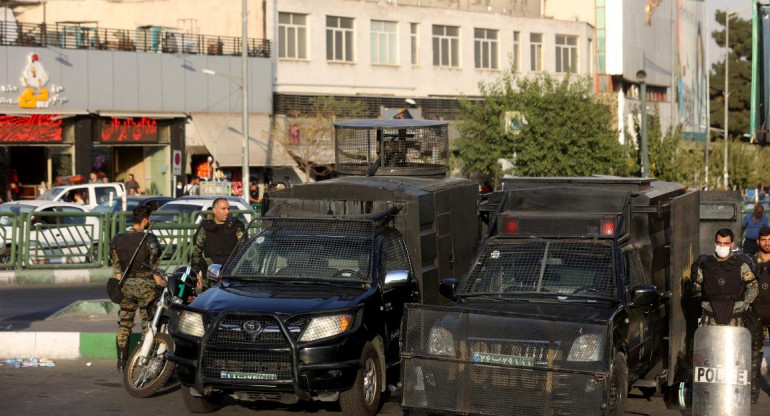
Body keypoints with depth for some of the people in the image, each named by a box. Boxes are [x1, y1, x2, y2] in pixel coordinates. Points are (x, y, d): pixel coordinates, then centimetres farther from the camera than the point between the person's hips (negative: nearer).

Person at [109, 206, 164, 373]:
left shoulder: (118, 240, 4)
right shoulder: (149, 239, -11)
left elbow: (116, 265, 7)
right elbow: (154, 266, -12)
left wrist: (120, 283, 15)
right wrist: (160, 282, -4)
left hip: (126, 285, 5)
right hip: (145, 285, -5)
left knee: (124, 324, 10)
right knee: (148, 323, 3)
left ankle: (121, 362, 13)